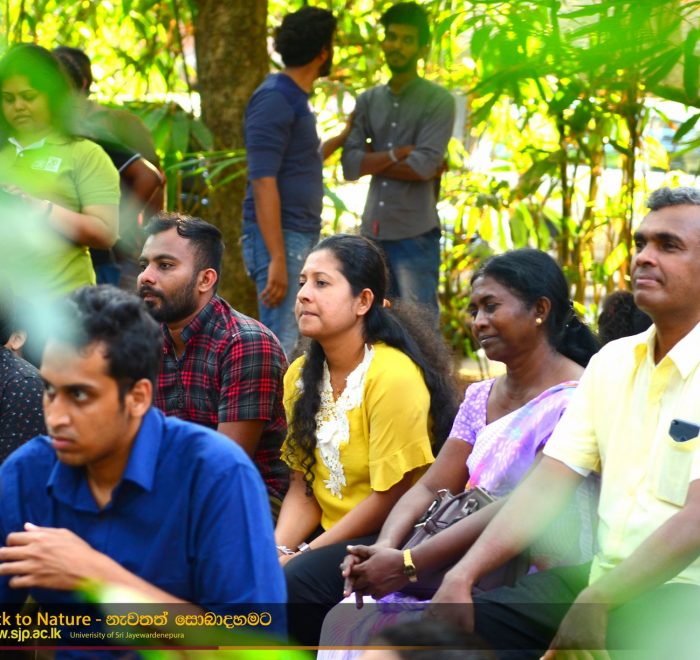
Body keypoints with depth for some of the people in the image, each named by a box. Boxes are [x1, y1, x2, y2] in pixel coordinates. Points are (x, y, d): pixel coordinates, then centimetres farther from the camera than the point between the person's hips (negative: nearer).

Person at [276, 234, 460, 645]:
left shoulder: (393, 377, -17)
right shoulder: (301, 376, 7)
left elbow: (390, 497, -17)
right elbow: (302, 487, 6)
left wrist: (304, 554, -15)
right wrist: (279, 548, -12)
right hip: (332, 535, 7)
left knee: (296, 582, -28)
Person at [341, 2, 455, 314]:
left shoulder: (438, 101, -3)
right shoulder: (367, 101, 11)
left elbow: (425, 164, -15)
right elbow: (350, 165, 1)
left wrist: (375, 162, -3)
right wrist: (397, 153, -10)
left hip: (416, 235, -5)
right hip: (373, 233, 5)